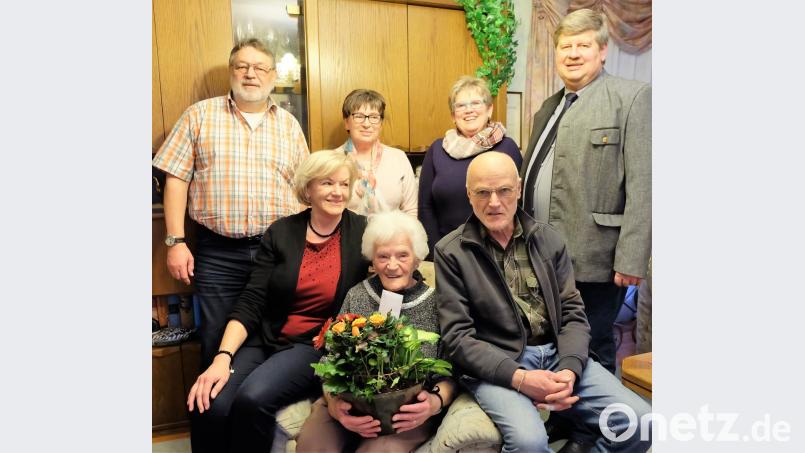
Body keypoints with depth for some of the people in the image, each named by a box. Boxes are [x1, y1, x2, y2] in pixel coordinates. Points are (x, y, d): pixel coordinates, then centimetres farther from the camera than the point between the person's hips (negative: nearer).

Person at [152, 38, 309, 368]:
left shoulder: (289, 125, 10)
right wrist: (176, 241, -6)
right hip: (217, 252, -1)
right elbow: (177, 179, 1)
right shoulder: (199, 115, 4)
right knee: (216, 342, 6)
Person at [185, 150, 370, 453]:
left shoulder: (363, 234, -2)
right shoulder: (281, 232, 2)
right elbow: (251, 303, -2)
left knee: (253, 399, -28)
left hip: (318, 347, -2)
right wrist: (223, 357, -15)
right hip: (265, 338, 2)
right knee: (209, 405, -22)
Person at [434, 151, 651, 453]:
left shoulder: (548, 239, 8)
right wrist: (519, 378, -19)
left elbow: (573, 313, 7)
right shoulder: (450, 252, -4)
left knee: (640, 423, -11)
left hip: (557, 355, 4)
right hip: (494, 365, -4)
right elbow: (456, 337, -8)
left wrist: (569, 369, -12)